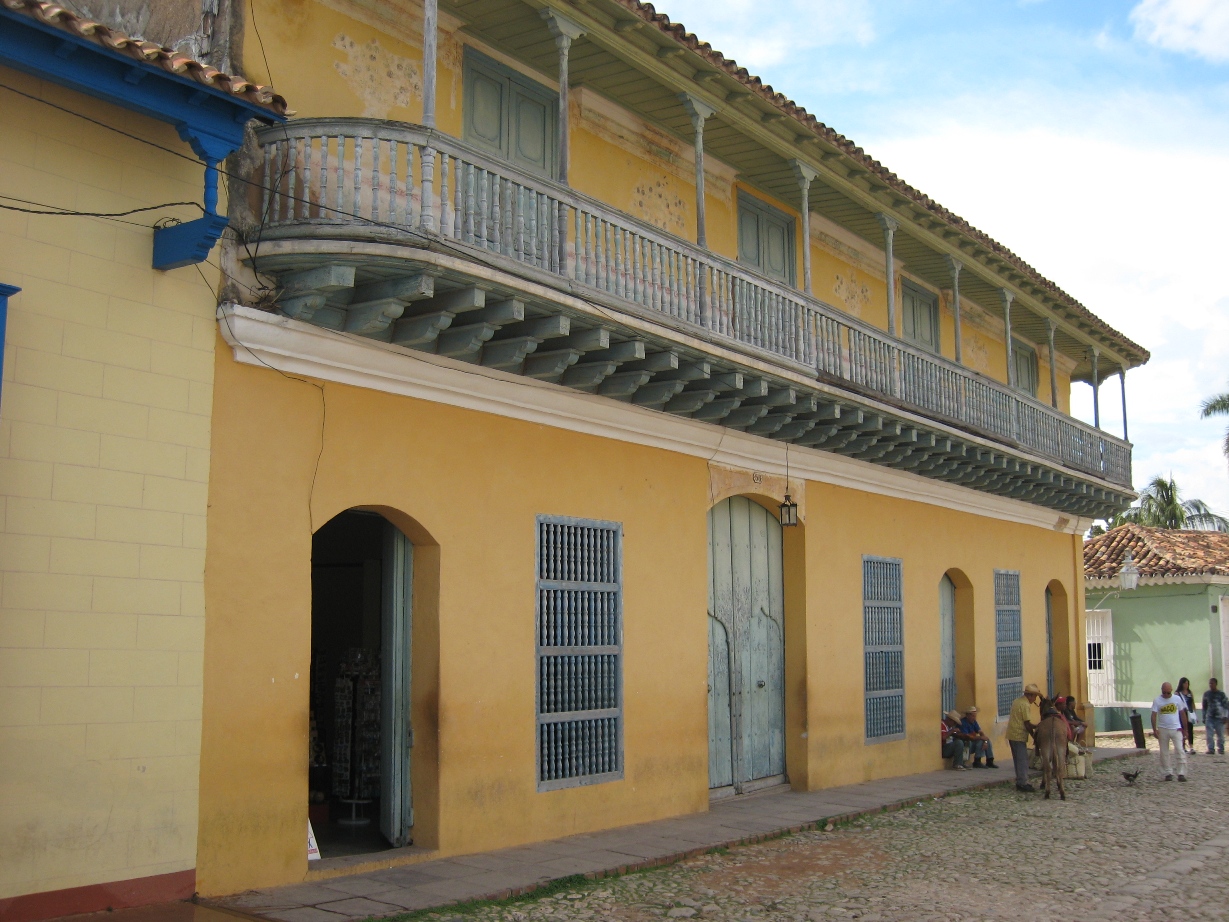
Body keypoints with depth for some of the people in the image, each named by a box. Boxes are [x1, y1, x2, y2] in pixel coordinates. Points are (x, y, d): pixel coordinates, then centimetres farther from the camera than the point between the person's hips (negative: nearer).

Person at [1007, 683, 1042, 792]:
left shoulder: (1017, 701, 15)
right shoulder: (1025, 705, -15)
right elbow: (1027, 723, -15)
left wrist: (1033, 726, 16)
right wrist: (1033, 734, -4)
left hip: (1012, 734, 10)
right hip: (1019, 735, -10)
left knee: (1018, 759, 14)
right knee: (1023, 760, -6)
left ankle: (1020, 782, 18)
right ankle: (1023, 783, -7)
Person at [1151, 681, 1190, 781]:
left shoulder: (1177, 699, 1)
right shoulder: (1157, 701, -1)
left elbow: (1183, 714, 7)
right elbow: (1154, 715, -3)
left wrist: (1185, 729, 7)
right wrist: (1154, 730, -11)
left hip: (1176, 729, -1)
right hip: (1163, 730, 1)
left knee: (1180, 751, -9)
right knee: (1164, 753, 5)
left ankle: (1181, 773, -7)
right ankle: (1168, 773, 14)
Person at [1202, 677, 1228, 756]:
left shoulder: (1221, 694, 2)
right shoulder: (1206, 694, 11)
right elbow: (1204, 707, 16)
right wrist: (1204, 718, 14)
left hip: (1219, 717, -2)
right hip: (1209, 718, 2)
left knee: (1220, 735, 3)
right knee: (1209, 735, -8)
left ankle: (1220, 749, 16)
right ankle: (1210, 749, -5)